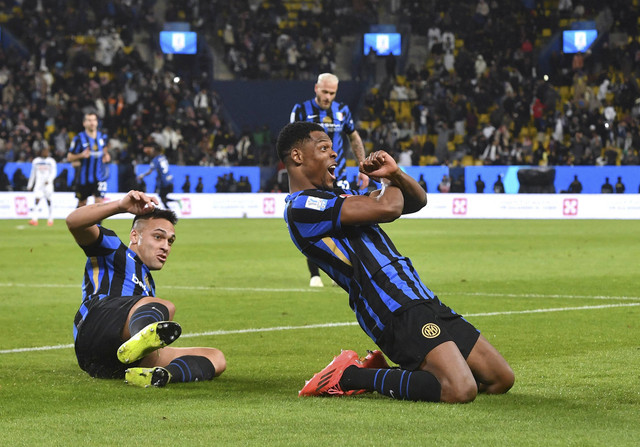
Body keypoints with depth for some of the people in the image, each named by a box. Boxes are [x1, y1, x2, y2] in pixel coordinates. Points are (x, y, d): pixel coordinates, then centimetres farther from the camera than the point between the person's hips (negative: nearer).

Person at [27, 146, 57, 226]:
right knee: (37, 200, -12)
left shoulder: (51, 161, 4)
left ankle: (50, 219, 12)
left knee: (49, 201, 2)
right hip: (38, 183, 1)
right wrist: (30, 185, 16)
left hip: (48, 184, -1)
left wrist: (48, 180, -19)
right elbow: (33, 174, 16)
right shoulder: (36, 161, 10)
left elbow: (54, 173, -2)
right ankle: (34, 219, -18)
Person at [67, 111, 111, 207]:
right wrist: (81, 155, -24)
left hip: (99, 176, 2)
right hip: (83, 177, -2)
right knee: (82, 203, 12)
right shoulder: (79, 138, -8)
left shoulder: (103, 137, 3)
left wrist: (106, 156, 2)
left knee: (99, 201, -11)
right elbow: (70, 157, -6)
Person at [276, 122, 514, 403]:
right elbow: (388, 207, -19)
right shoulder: (301, 207, -9)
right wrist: (390, 183, 6)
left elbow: (417, 201, 26)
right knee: (460, 390, -26)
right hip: (399, 313, -10)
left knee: (500, 380, 8)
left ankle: (377, 369, 14)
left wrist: (395, 173, 5)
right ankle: (350, 376, -7)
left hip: (425, 303, 10)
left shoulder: (340, 196, 23)